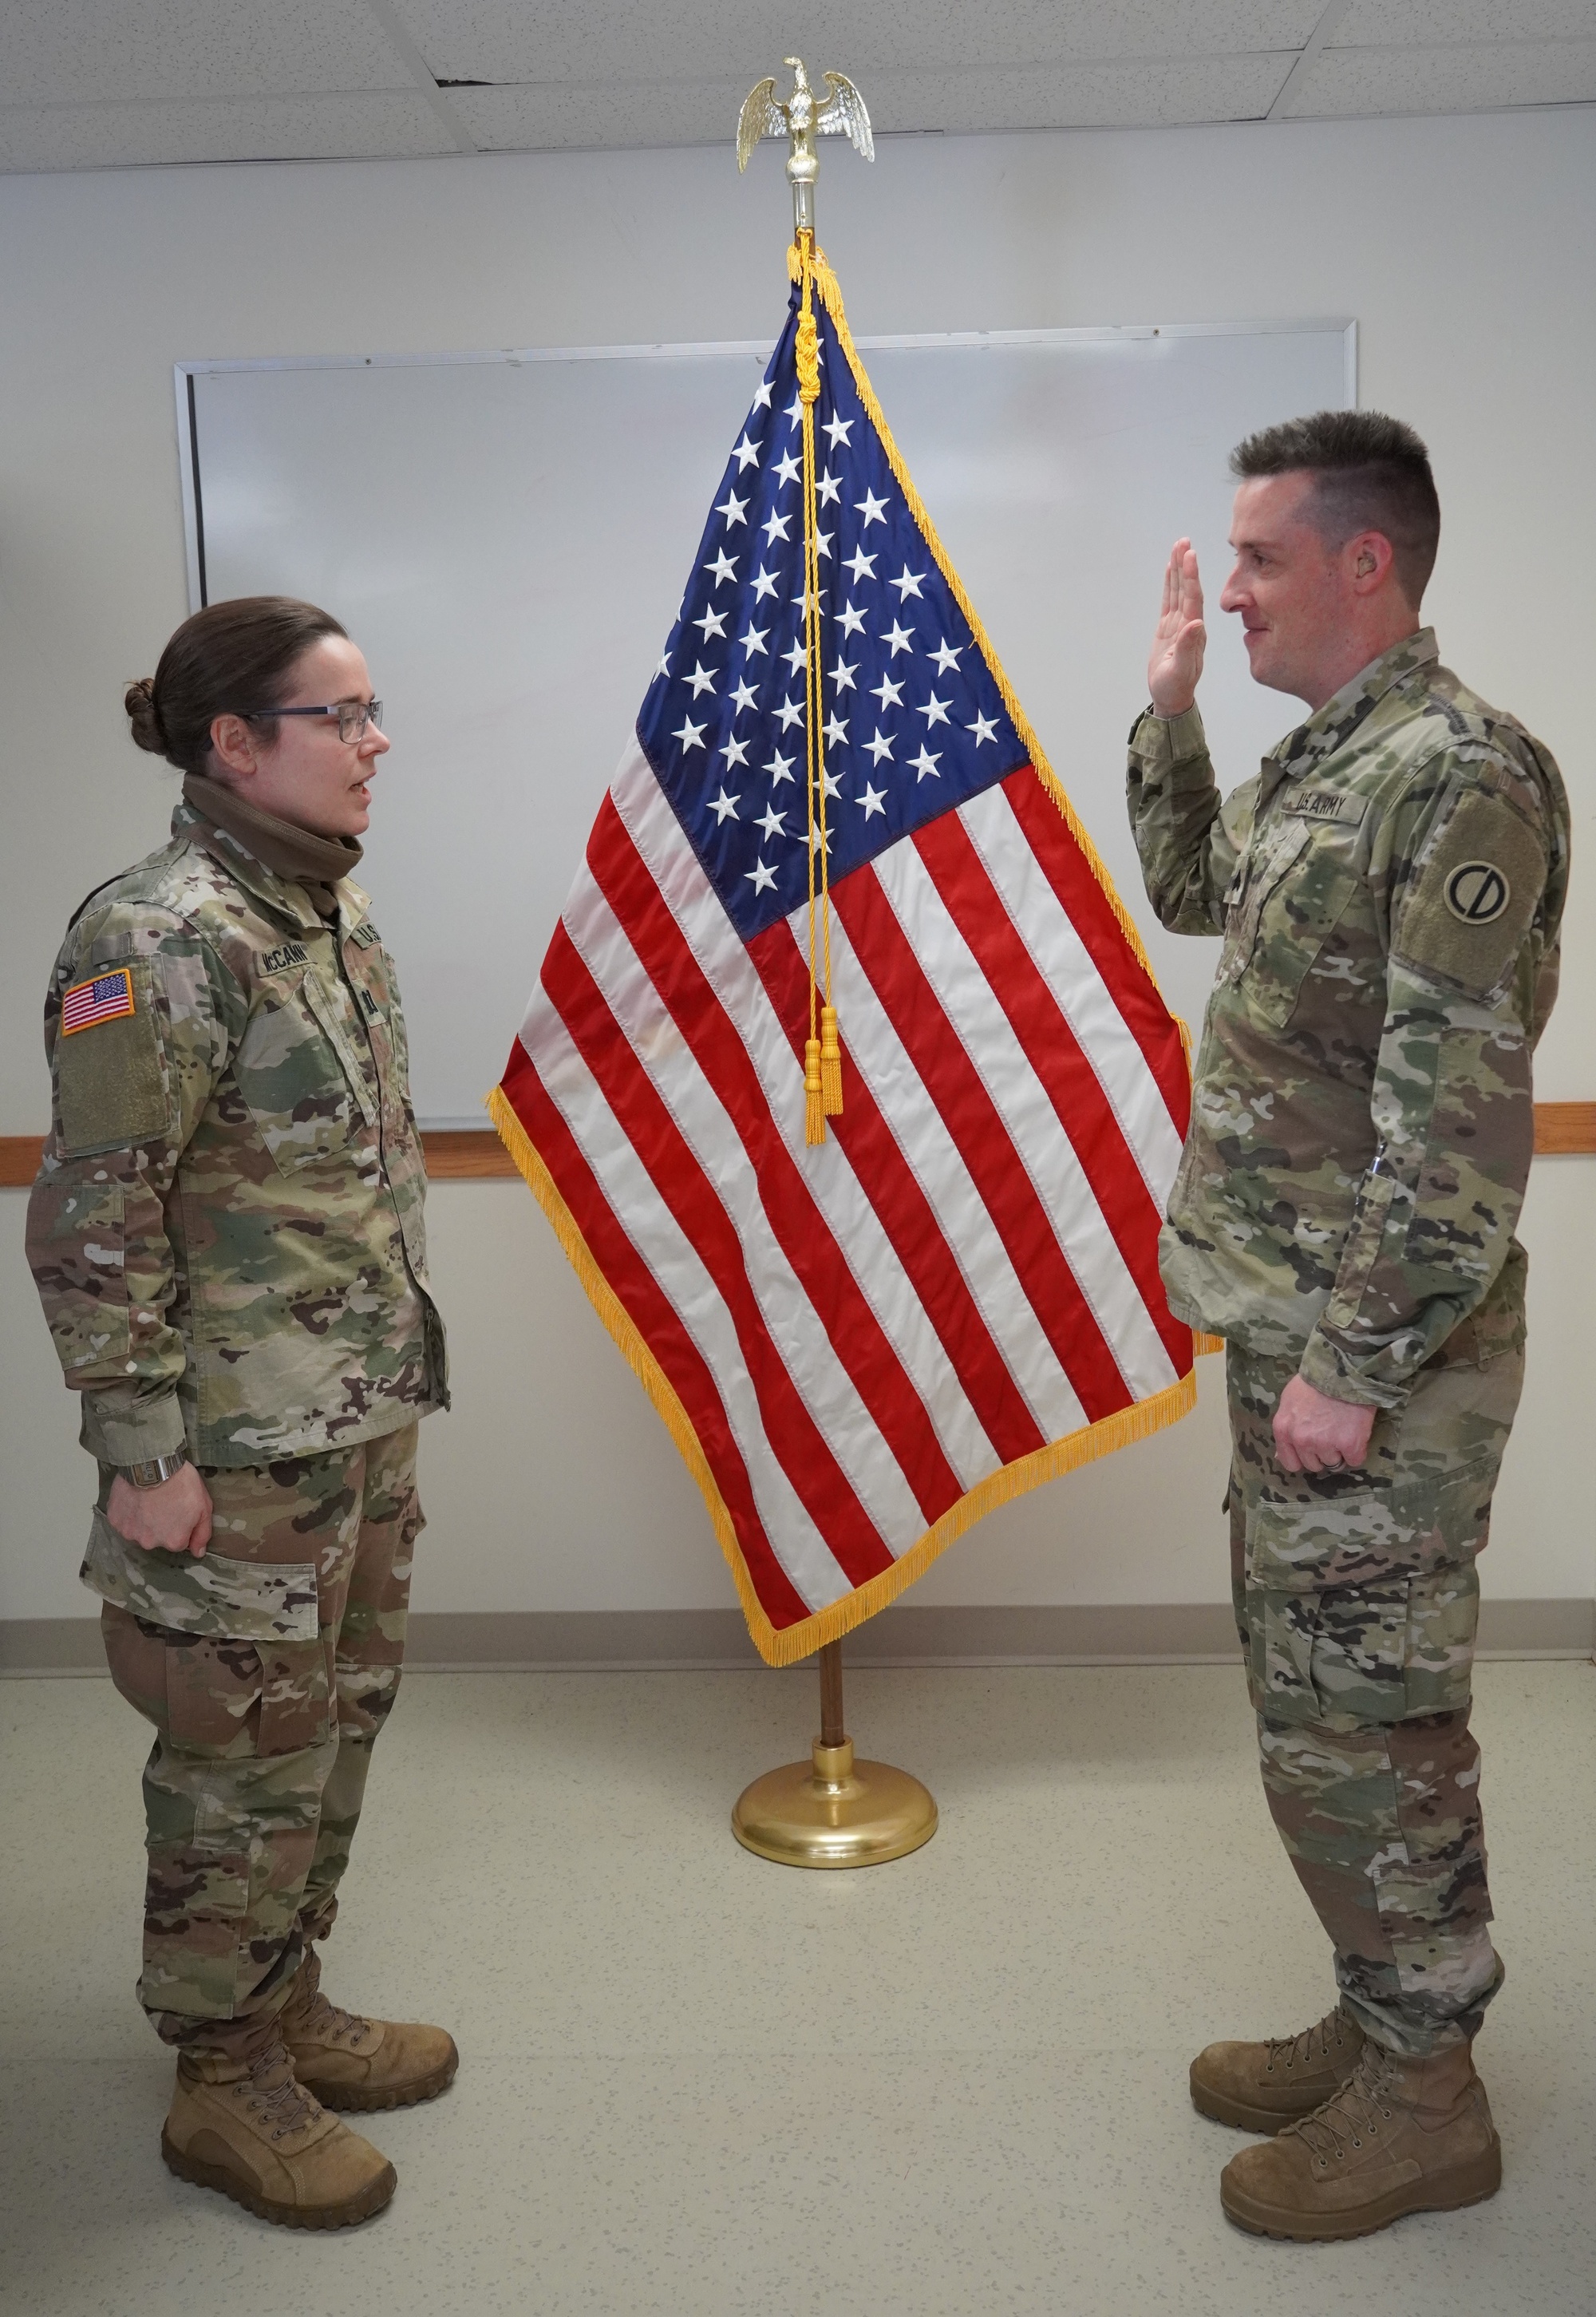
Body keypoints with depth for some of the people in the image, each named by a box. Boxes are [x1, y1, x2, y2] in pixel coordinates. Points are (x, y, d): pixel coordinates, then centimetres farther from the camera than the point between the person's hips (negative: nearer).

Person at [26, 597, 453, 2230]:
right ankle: (226, 2089, 29)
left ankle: (285, 2007, 40)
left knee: (336, 1733, 20)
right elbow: (94, 1224, -18)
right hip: (244, 1451, -8)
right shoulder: (156, 942, -18)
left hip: (367, 1424, 8)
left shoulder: (333, 913, 8)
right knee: (250, 1769, 8)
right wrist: (137, 1454, -16)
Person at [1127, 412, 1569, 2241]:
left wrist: (1353, 1364, -21)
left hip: (1372, 1351, -9)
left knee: (1356, 1726, 3)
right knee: (1325, 1701, 18)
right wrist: (1168, 704, 20)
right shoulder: (1321, 760, 12)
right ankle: (1386, 2018, 36)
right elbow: (1189, 891, 30)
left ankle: (1423, 2098, 23)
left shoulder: (1463, 777, -17)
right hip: (1287, 1326, 9)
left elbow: (1458, 1117, -22)